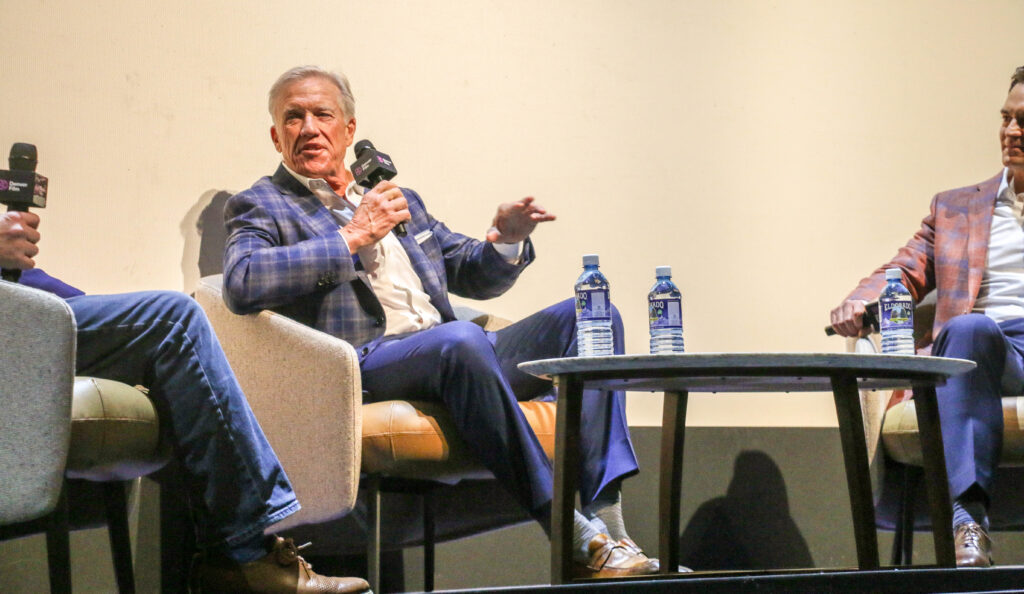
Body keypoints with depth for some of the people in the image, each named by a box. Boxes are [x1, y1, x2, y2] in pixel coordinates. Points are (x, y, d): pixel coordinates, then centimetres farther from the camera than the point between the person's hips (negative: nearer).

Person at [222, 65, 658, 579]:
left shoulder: (400, 201, 29)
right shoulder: (262, 206, 11)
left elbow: (474, 275, 31)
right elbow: (241, 284, -11)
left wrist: (505, 241, 7)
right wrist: (352, 238, -10)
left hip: (452, 359, 7)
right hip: (364, 362, -7)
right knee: (459, 341, -37)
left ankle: (602, 513, -23)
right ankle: (572, 536, -35)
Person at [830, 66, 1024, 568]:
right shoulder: (955, 209, 30)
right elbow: (904, 273, 21)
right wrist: (860, 303, -2)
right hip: (980, 350, 2)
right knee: (970, 327, -36)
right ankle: (968, 515, -47)